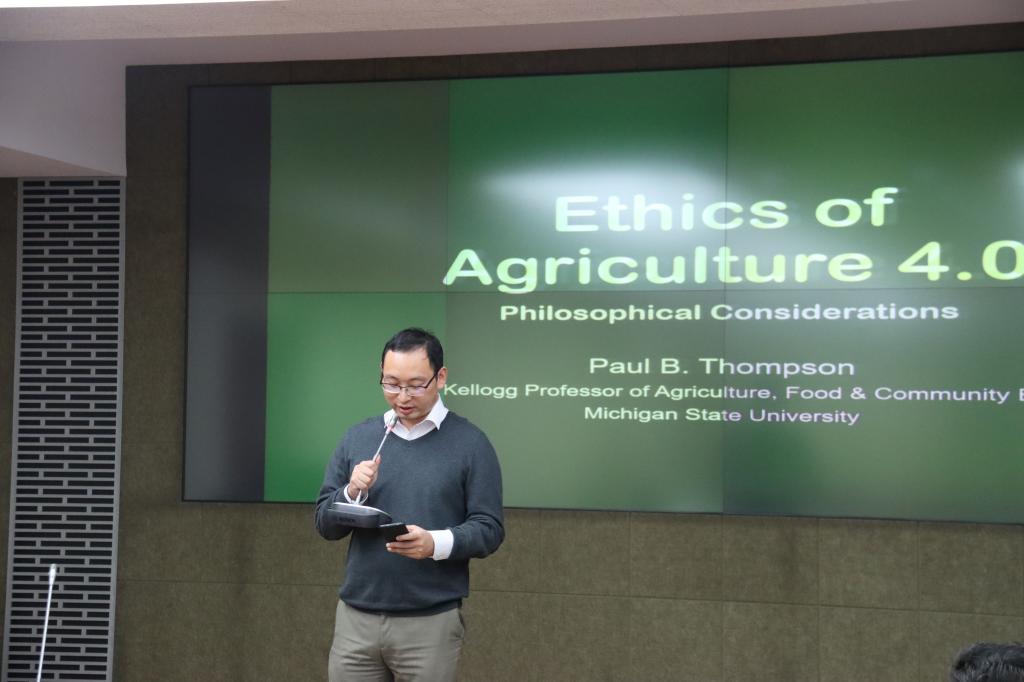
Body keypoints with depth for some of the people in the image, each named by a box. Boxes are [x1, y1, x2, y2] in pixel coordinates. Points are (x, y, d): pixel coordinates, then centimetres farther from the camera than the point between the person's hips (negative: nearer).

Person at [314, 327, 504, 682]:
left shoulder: (470, 443, -3)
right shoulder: (357, 438, 8)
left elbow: (489, 529, -6)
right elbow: (325, 524, 9)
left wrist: (436, 543, -23)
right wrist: (352, 493, -11)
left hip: (431, 622, -3)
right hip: (356, 617, 3)